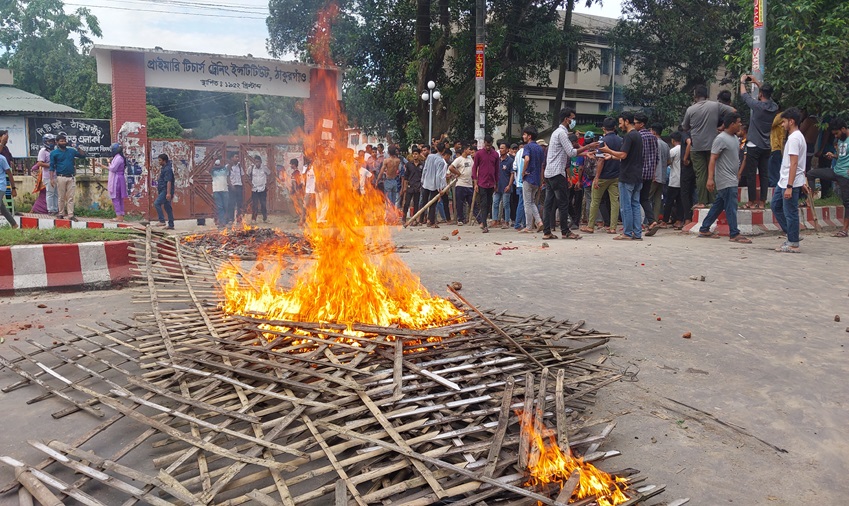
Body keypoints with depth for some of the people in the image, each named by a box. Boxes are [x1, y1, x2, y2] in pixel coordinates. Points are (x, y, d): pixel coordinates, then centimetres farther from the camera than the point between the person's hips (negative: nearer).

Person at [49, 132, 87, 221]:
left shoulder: (71, 151, 10)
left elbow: (83, 155, 17)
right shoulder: (54, 153, 2)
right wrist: (51, 178, -8)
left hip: (71, 177, 2)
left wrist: (78, 148, 0)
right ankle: (61, 214, 15)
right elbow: (52, 167, 0)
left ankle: (70, 215, 2)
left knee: (70, 197, 2)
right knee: (61, 197, 5)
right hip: (61, 177, -2)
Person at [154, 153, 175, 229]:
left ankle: (162, 221, -15)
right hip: (163, 191, 11)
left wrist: (168, 193, -27)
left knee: (156, 203, -17)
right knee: (167, 208, 10)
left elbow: (169, 182, -22)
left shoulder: (167, 169, -14)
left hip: (166, 191, -11)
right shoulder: (163, 168, 18)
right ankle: (171, 225, 14)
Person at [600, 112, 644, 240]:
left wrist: (608, 150, -6)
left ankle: (627, 233, 0)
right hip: (638, 176, 9)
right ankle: (637, 233, 10)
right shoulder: (638, 135, 17)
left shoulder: (629, 136, -13)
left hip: (627, 176, -9)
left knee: (626, 205, -3)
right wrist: (612, 156, 24)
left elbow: (623, 155, -19)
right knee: (635, 204, 9)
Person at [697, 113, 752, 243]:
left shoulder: (734, 137, 14)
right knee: (731, 206, -8)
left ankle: (704, 229, 17)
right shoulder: (721, 139, -14)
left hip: (731, 179, 9)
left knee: (719, 205, 11)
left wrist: (738, 174, 22)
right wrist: (710, 178, -25)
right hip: (725, 180, -9)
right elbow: (713, 159, -18)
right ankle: (734, 234, -4)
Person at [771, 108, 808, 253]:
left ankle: (793, 244, 6)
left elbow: (794, 164, -22)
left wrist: (789, 186, -23)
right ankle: (792, 235, 22)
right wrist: (803, 181, 21)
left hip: (790, 183, -10)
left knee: (790, 213, -3)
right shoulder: (798, 136, 15)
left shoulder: (794, 138, -17)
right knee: (775, 206, 17)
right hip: (783, 181, 10)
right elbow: (801, 164, 18)